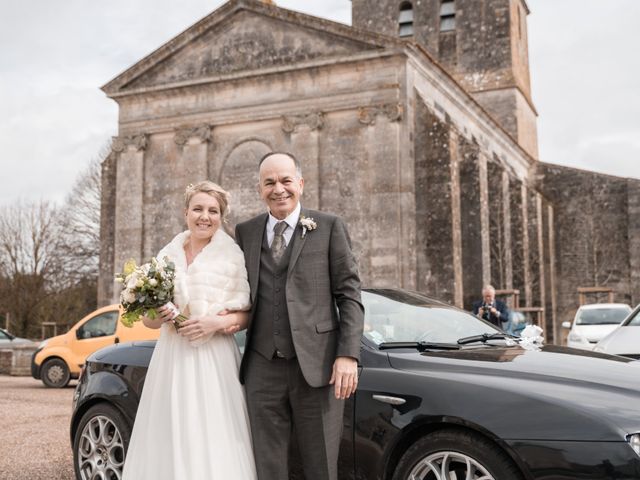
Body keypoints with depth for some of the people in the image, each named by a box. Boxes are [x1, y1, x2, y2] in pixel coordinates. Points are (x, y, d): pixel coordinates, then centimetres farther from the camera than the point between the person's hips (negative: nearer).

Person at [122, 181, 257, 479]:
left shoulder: (234, 257, -1)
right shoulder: (167, 256, 8)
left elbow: (246, 315, 1)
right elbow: (148, 320, 11)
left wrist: (218, 322, -16)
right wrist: (159, 315, -10)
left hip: (215, 362, -3)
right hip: (172, 361, 3)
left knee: (215, 446, -5)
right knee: (168, 445, 3)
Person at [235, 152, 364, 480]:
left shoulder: (329, 227, 3)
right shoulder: (245, 232, 11)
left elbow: (349, 295, -1)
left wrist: (348, 355, -9)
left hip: (316, 366, -2)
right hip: (262, 369, 3)